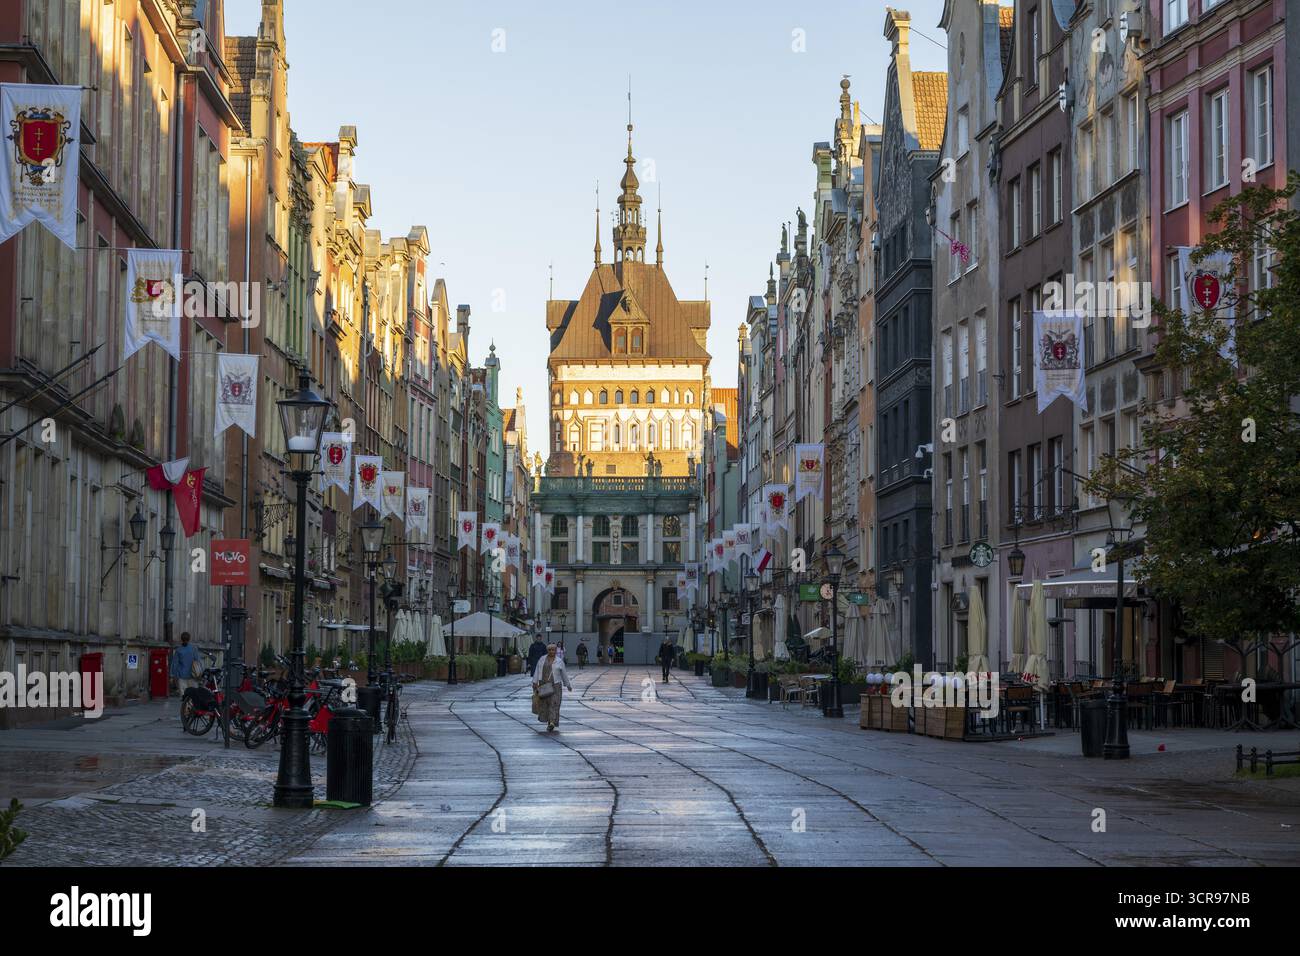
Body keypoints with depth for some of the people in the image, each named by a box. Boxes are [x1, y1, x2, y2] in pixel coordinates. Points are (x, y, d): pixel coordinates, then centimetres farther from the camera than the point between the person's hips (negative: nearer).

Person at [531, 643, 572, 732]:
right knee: (543, 703, 5)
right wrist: (535, 683, -3)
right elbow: (537, 671, 4)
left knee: (553, 704, -11)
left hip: (555, 685, -3)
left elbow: (564, 674, 9)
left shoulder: (559, 661, 2)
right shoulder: (542, 660, 6)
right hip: (543, 684, 3)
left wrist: (568, 685, 16)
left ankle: (552, 723, -20)